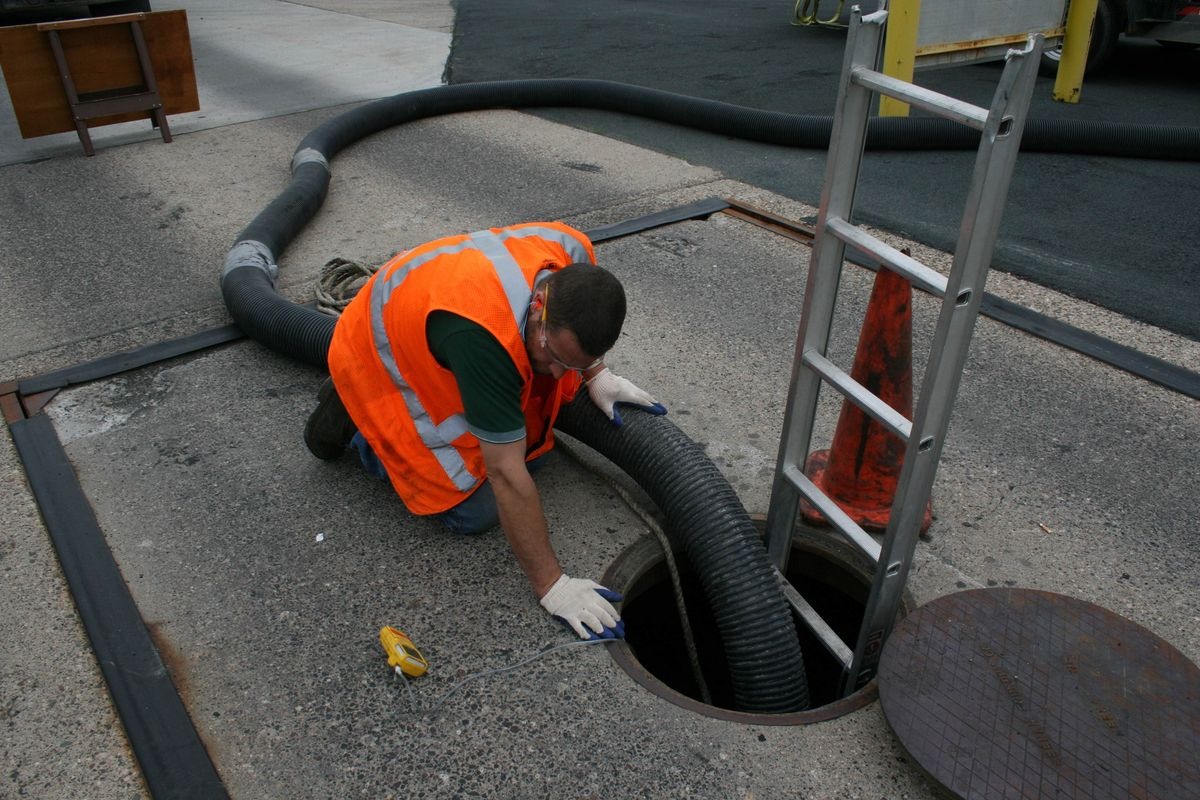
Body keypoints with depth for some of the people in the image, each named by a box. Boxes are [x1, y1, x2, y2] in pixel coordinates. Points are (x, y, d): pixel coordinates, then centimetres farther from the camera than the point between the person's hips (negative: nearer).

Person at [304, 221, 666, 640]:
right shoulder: (483, 333, -45)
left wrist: (596, 375, -6)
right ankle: (356, 424, 8)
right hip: (381, 359, -7)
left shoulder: (576, 259, -25)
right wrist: (550, 585, -30)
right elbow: (507, 475, -38)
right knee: (475, 510, -7)